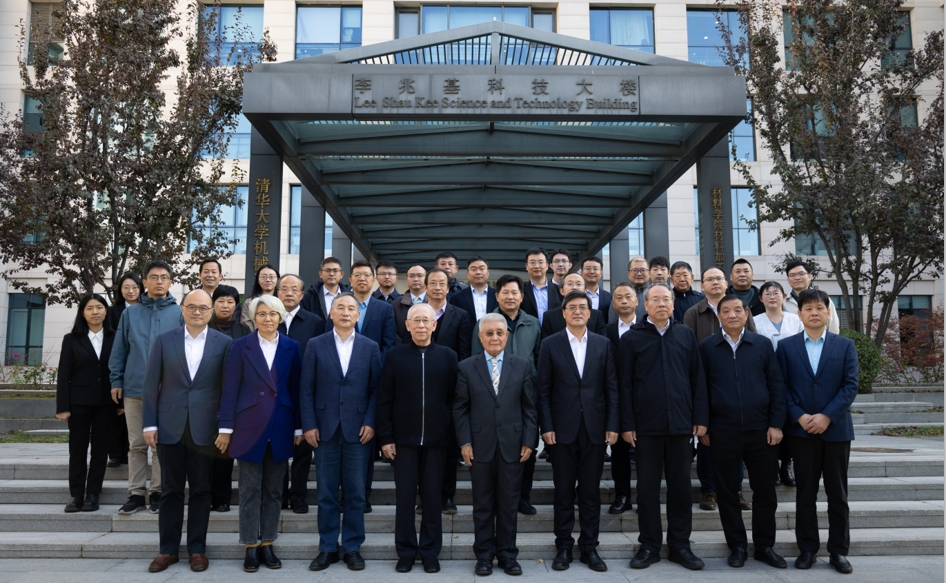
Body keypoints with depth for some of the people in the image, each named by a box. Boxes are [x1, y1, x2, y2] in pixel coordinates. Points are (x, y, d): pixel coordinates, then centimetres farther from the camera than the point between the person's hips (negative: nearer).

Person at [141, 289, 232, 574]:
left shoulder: (224, 343, 1)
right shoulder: (164, 340, 5)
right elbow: (151, 384, 4)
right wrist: (149, 424, -1)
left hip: (205, 428, -1)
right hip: (170, 427, 1)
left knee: (201, 491, 8)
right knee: (171, 490, 9)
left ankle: (197, 549, 19)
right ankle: (168, 549, 21)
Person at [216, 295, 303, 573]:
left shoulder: (291, 347, 5)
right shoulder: (240, 346, 1)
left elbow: (296, 389, 5)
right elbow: (230, 389, -1)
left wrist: (299, 427, 3)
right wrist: (226, 427, -5)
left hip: (280, 427, 2)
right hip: (250, 426, -2)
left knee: (274, 490, 9)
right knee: (250, 490, 5)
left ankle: (267, 545, 21)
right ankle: (251, 547, 15)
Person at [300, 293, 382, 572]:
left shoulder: (370, 347, 5)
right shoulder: (315, 345, 4)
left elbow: (376, 389, 3)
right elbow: (306, 389, 1)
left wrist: (370, 423, -7)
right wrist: (309, 425, -6)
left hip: (358, 429, 0)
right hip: (325, 429, 0)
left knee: (356, 493, 6)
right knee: (326, 493, 7)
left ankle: (352, 547, 19)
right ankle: (327, 548, 19)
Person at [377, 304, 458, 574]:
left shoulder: (448, 356, 2)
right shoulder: (394, 356, 1)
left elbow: (454, 398, 3)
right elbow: (384, 400, 0)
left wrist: (452, 435, -2)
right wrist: (385, 438, -4)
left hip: (436, 439, 0)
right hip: (404, 438, 0)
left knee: (432, 496, 8)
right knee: (404, 496, 6)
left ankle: (430, 551, 22)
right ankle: (406, 551, 20)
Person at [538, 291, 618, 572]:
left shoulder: (603, 344, 6)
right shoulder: (550, 344, 1)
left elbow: (611, 387, 4)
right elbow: (544, 390, -1)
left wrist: (613, 425, -2)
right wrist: (547, 427, -7)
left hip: (595, 428, 1)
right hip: (562, 428, -1)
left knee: (591, 491, 9)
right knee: (564, 491, 8)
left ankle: (589, 547, 20)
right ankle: (564, 546, 19)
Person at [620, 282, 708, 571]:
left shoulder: (686, 335, 7)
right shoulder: (631, 338, 1)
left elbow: (697, 378, 8)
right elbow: (625, 384, -1)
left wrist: (700, 417, 2)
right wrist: (627, 424, -5)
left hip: (681, 423, 2)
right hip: (646, 425, -2)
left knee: (681, 486, 10)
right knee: (647, 487, 7)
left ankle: (680, 545, 22)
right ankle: (649, 545, 18)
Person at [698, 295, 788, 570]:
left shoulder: (763, 344, 4)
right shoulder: (707, 347, 1)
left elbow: (777, 385, 3)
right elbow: (701, 389, 3)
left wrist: (776, 424, -3)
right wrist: (703, 427, 0)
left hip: (761, 430, 1)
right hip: (723, 432, -1)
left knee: (765, 491, 8)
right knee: (728, 492, 8)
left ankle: (764, 546, 24)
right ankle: (737, 546, 22)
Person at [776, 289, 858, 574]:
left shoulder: (845, 345, 4)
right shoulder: (786, 346, 4)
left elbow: (851, 385, -4)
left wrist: (827, 416, -14)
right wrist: (800, 417, -12)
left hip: (836, 429, 0)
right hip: (801, 430, 0)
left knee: (838, 494, 7)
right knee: (805, 493, 7)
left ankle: (839, 550, 18)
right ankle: (807, 548, 17)